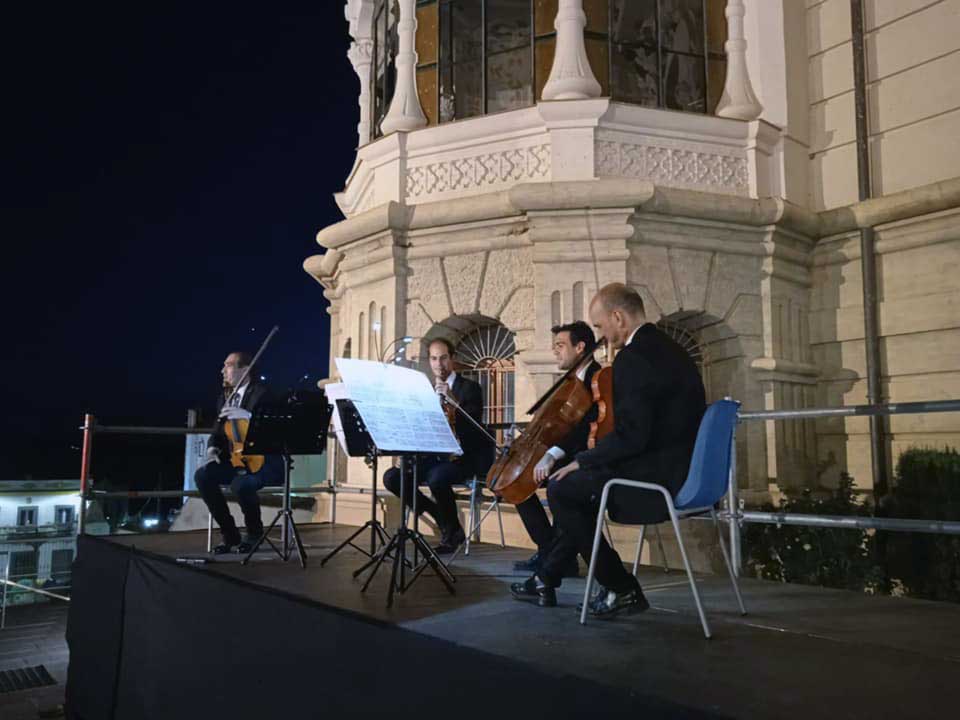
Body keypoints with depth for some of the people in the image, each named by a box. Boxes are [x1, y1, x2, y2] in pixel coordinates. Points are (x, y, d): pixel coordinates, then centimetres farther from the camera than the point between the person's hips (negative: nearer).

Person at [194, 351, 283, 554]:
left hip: (265, 460, -7)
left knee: (241, 484, -35)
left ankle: (254, 532, -4)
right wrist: (213, 448, -7)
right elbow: (219, 431, 16)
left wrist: (248, 416, -38)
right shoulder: (224, 397, 15)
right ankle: (229, 533, -3)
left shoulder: (262, 393, -9)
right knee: (202, 475, -18)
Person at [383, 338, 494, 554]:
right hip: (434, 456, 6)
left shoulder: (469, 387, -1)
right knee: (392, 478, -13)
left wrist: (453, 400, -26)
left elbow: (474, 425, -15)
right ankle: (443, 518, 1)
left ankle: (452, 531, -7)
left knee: (436, 478, -36)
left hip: (465, 457, -6)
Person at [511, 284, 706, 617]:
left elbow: (630, 436, -24)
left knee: (560, 489, -1)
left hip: (659, 477, -11)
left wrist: (582, 461, -8)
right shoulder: (668, 349, 14)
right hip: (682, 471, 11)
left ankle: (622, 589, 6)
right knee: (579, 489, 22)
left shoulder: (632, 358, -18)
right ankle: (545, 580, 29)